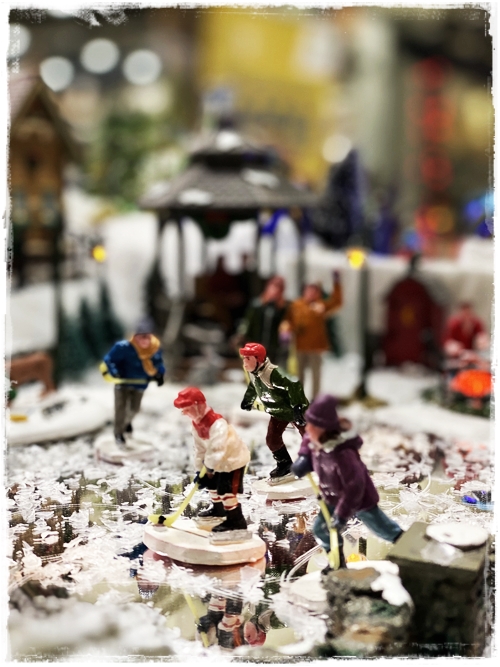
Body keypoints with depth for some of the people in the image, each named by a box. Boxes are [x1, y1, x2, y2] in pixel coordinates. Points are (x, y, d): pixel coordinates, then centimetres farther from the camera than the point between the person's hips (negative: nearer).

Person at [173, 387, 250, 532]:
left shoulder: (218, 424, -35)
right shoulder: (196, 423, -4)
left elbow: (218, 449, -38)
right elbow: (199, 448, 1)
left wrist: (209, 468, -34)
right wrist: (200, 469, -2)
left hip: (234, 458, -10)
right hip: (219, 461, 10)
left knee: (226, 489, -13)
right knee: (211, 483, 21)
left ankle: (236, 520, -1)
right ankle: (218, 508, 46)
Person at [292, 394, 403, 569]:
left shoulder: (342, 455, -42)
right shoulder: (316, 439, -18)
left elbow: (354, 487, -36)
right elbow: (308, 440, 8)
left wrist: (342, 514, -29)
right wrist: (304, 458, -11)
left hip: (359, 497, -8)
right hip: (335, 498, 8)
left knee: (381, 527, 15)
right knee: (321, 529, 12)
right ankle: (338, 564, 33)